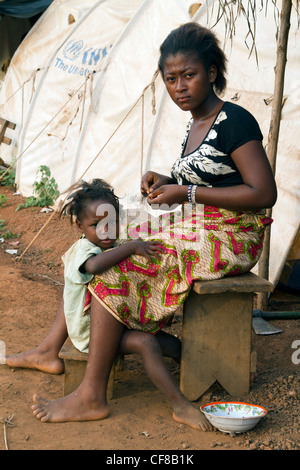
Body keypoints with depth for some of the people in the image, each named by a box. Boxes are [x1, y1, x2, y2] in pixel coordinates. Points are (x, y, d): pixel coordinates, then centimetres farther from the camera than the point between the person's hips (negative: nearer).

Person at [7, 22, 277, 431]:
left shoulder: (235, 121, -14)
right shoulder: (196, 125, 13)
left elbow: (263, 193, -20)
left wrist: (187, 193, -20)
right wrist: (166, 182, 3)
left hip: (228, 241, -9)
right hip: (195, 231, 9)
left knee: (116, 268, -20)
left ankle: (91, 397, -15)